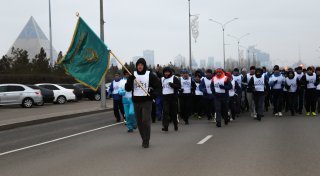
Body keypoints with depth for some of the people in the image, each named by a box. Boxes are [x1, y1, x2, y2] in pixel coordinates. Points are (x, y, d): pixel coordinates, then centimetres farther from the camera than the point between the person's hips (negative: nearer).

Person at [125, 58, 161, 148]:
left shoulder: (150, 75, -1)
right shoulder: (133, 75, 8)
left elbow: (158, 86, 2)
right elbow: (127, 88, 2)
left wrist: (153, 95, -13)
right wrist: (130, 80, -15)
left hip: (147, 101, -4)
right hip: (136, 101, 4)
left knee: (146, 120, -12)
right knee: (139, 122, 8)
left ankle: (146, 141, -6)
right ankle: (144, 139, 21)